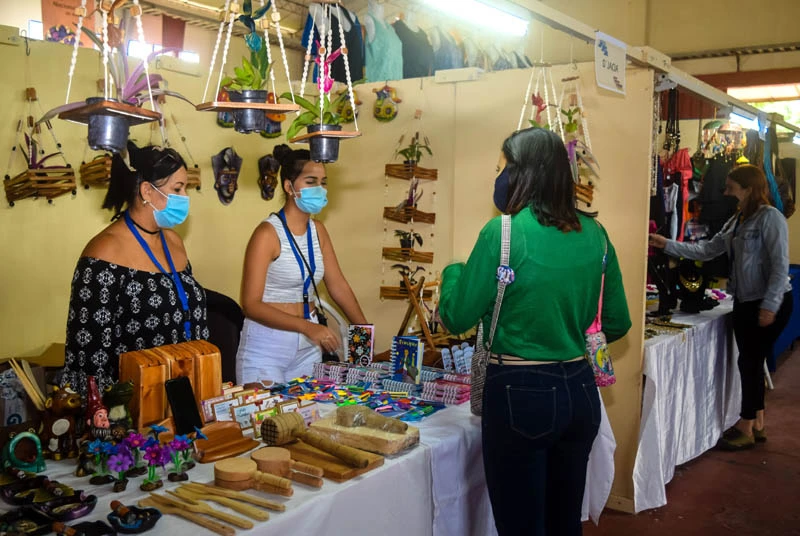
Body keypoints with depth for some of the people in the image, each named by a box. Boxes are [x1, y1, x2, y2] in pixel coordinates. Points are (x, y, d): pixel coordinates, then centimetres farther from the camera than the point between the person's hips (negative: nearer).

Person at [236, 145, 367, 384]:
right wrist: (308, 327, -26)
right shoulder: (268, 234, -15)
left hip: (308, 347, 6)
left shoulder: (318, 231, 5)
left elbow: (338, 285, 11)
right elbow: (251, 305, -18)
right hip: (266, 347, -6)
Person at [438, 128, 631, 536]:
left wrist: (453, 271, 11)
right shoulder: (594, 234, 2)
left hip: (520, 393, -6)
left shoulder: (503, 231, -15)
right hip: (579, 390, 6)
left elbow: (457, 318, -8)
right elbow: (617, 323, 10)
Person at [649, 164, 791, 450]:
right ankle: (756, 425, 25)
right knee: (751, 362, 13)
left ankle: (746, 429, 12)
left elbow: (780, 265, -19)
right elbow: (707, 250, 11)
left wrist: (770, 305, -22)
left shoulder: (771, 217, -15)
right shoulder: (736, 221, 11)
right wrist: (668, 245, 4)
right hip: (744, 302, 8)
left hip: (770, 304, -8)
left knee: (750, 362, -1)